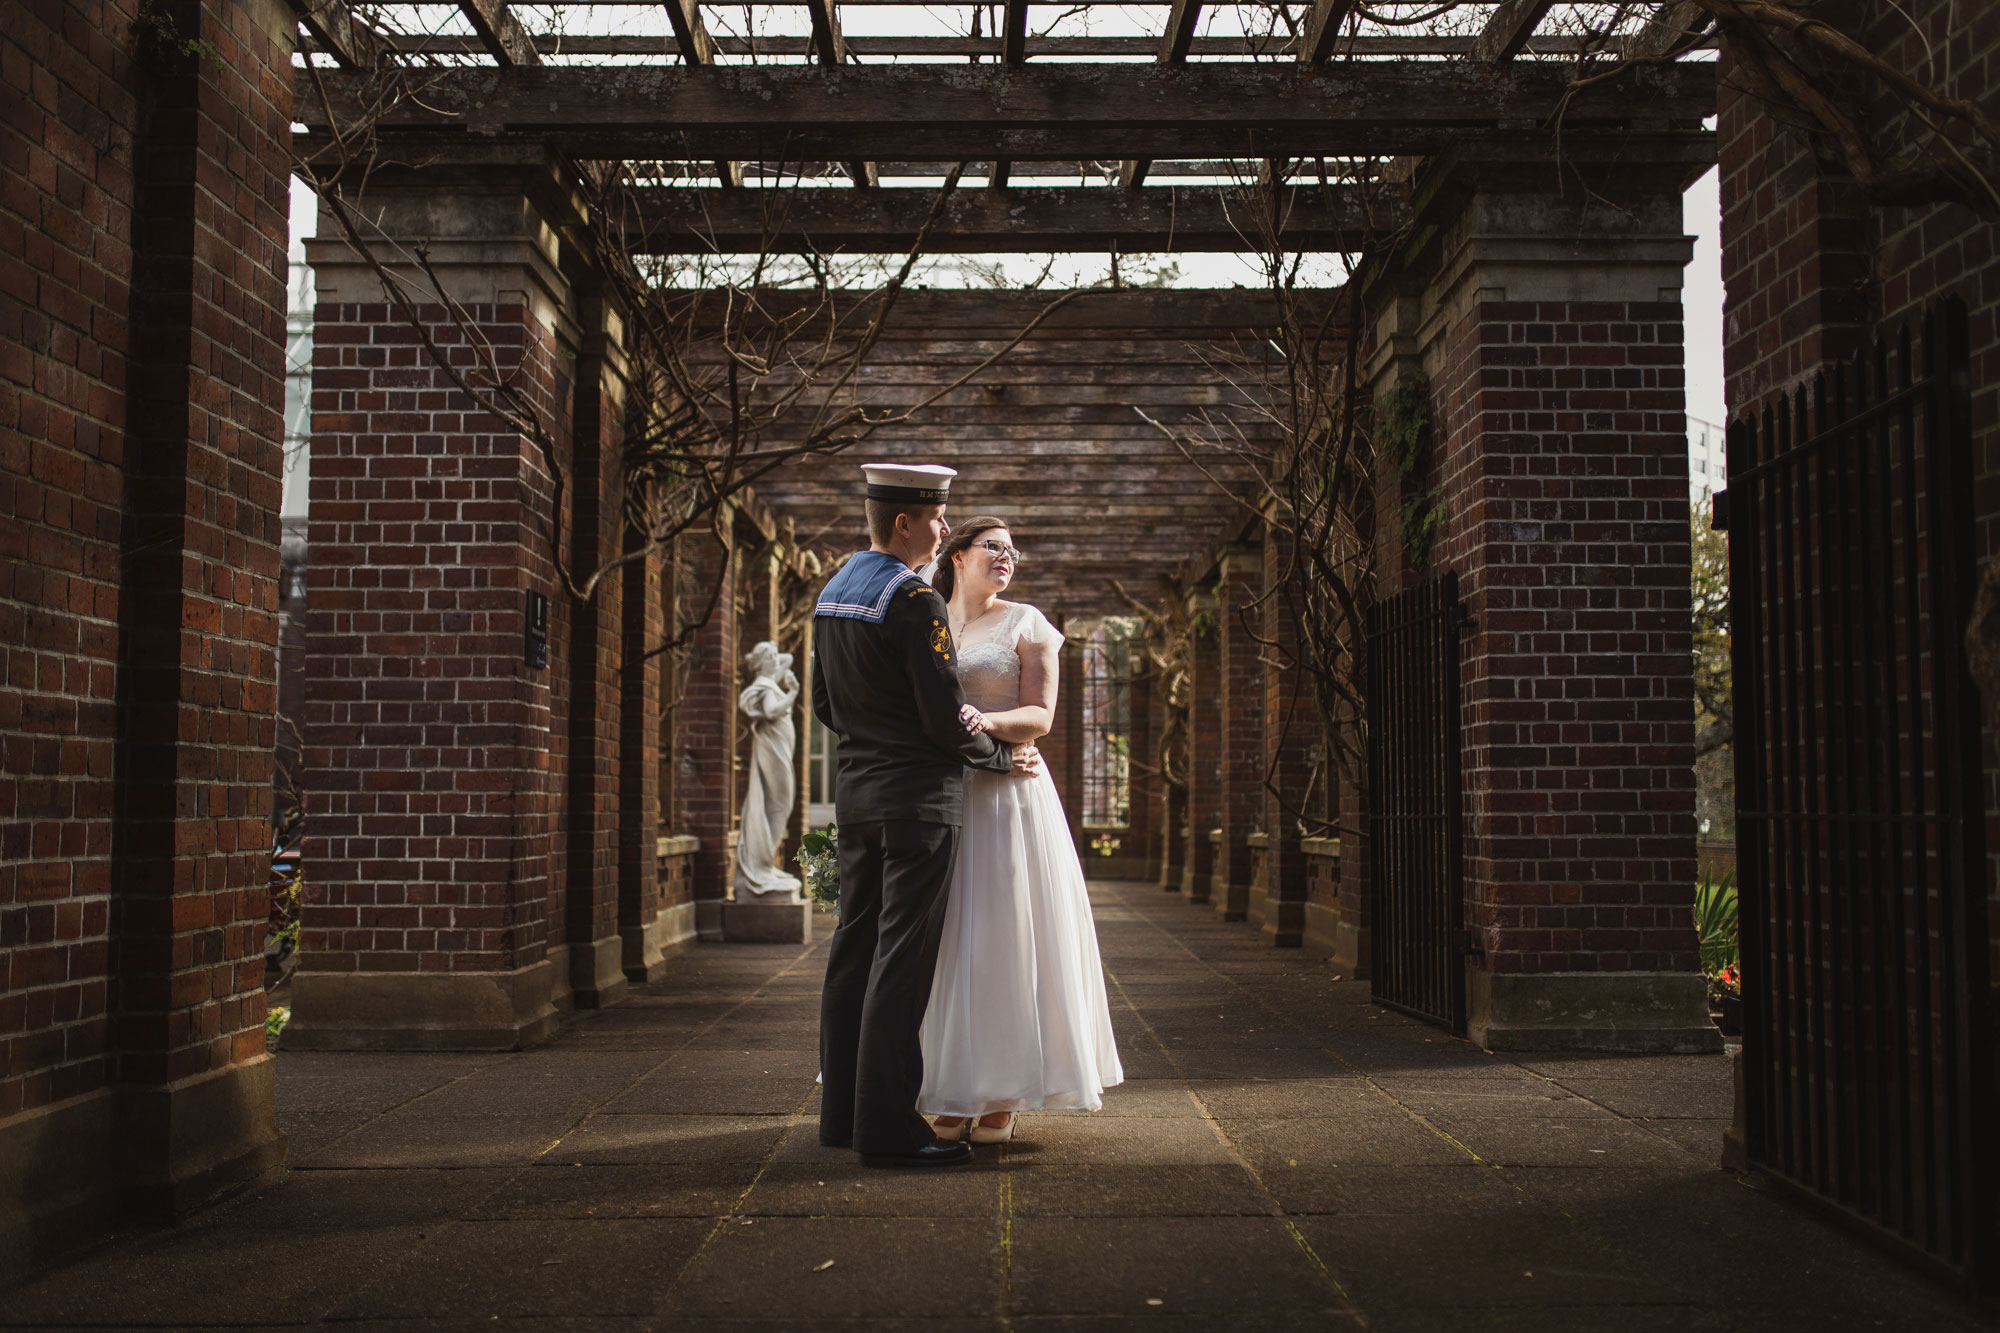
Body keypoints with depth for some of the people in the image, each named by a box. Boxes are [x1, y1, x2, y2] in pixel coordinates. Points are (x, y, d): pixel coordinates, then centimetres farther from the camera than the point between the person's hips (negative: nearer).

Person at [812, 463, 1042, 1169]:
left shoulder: (831, 594, 12)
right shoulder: (915, 600, -16)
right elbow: (945, 718, -17)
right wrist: (1003, 757, -2)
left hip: (857, 791, 9)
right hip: (917, 795, -9)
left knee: (855, 950, 12)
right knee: (901, 959, -5)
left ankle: (844, 1111, 20)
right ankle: (887, 1126, -2)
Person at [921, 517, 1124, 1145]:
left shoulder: (1025, 623, 4)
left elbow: (1040, 716, -3)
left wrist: (987, 722, -22)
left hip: (1007, 794, -3)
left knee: (1005, 935, -3)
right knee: (950, 939, 2)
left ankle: (1004, 1096, 6)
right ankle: (956, 1092, 11)